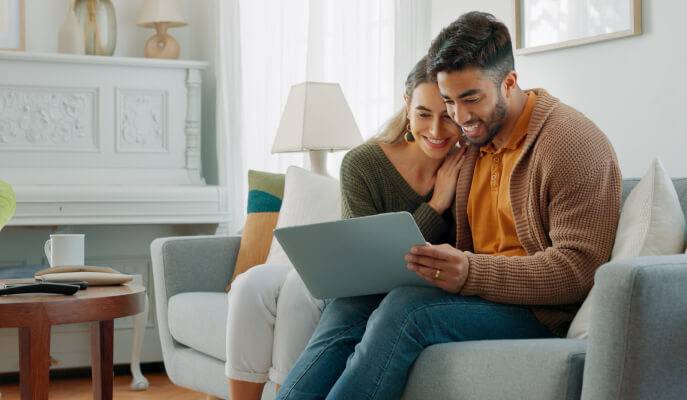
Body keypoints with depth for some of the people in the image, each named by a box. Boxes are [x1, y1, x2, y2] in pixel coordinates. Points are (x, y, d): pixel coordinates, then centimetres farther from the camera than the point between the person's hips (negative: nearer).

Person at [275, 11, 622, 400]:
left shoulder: (571, 144, -10)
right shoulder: (474, 139, 15)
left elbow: (579, 268, -19)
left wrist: (471, 273, -29)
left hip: (538, 310, -7)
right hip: (475, 292, 8)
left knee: (404, 307, -30)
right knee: (349, 305, -12)